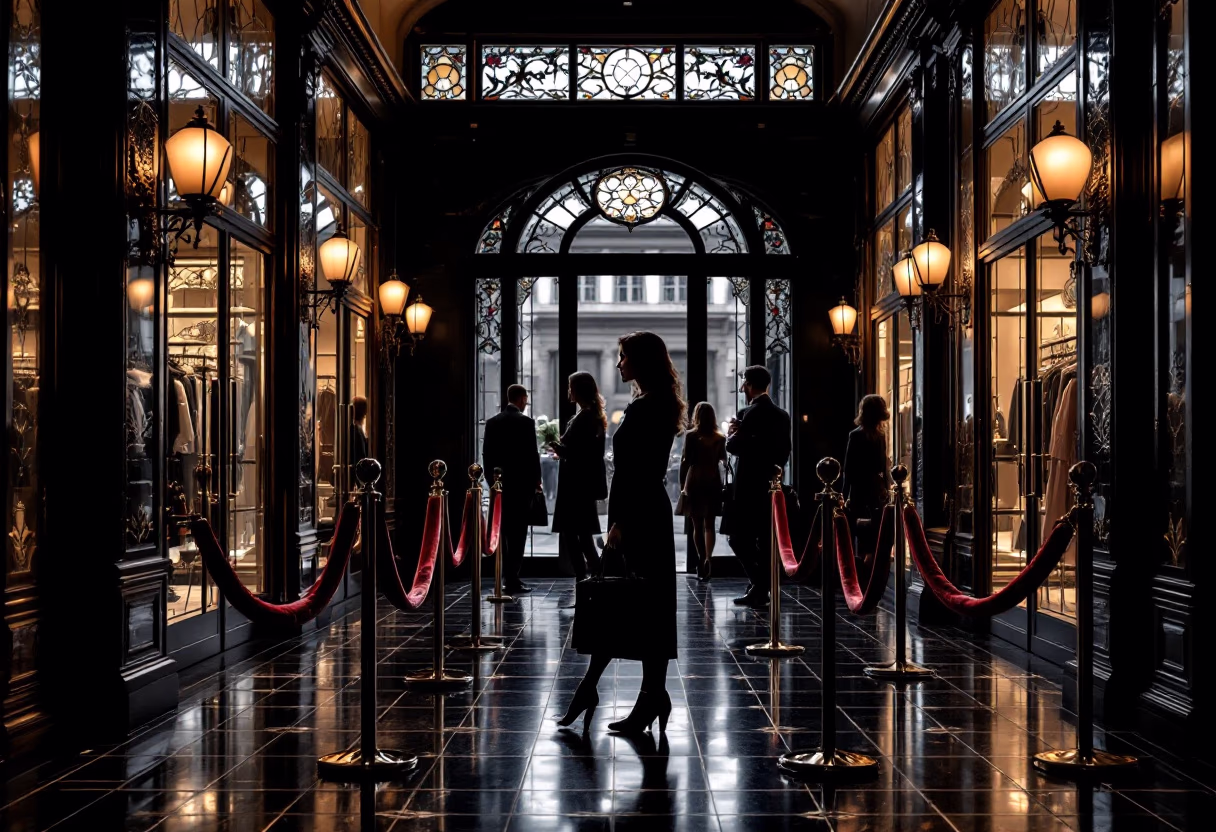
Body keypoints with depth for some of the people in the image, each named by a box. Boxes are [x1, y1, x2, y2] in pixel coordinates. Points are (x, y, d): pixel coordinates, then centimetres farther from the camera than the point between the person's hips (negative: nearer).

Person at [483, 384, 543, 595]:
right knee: (518, 532, -3)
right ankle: (512, 579, -5)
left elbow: (486, 454, 8)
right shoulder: (526, 421, -8)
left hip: (499, 483, 5)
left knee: (502, 530, 11)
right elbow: (532, 453, -9)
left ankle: (504, 577, 14)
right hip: (521, 483, -5)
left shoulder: (492, 422, 7)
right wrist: (536, 480, 2)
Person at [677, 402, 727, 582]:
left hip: (694, 482, -2)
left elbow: (685, 461, -6)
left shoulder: (690, 436, -6)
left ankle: (701, 561, 7)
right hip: (713, 483, 2)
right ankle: (707, 559, -16)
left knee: (697, 525, 8)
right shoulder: (720, 438, 2)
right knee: (709, 524, 2)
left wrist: (682, 484, 0)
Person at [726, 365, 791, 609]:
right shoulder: (782, 415, 11)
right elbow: (784, 451, 14)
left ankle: (759, 581, -10)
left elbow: (735, 447, -18)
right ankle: (760, 590, 11)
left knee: (740, 538, -2)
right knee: (765, 539, 10)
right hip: (772, 485, 8)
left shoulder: (751, 413, -13)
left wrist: (731, 435, 0)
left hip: (750, 486, -8)